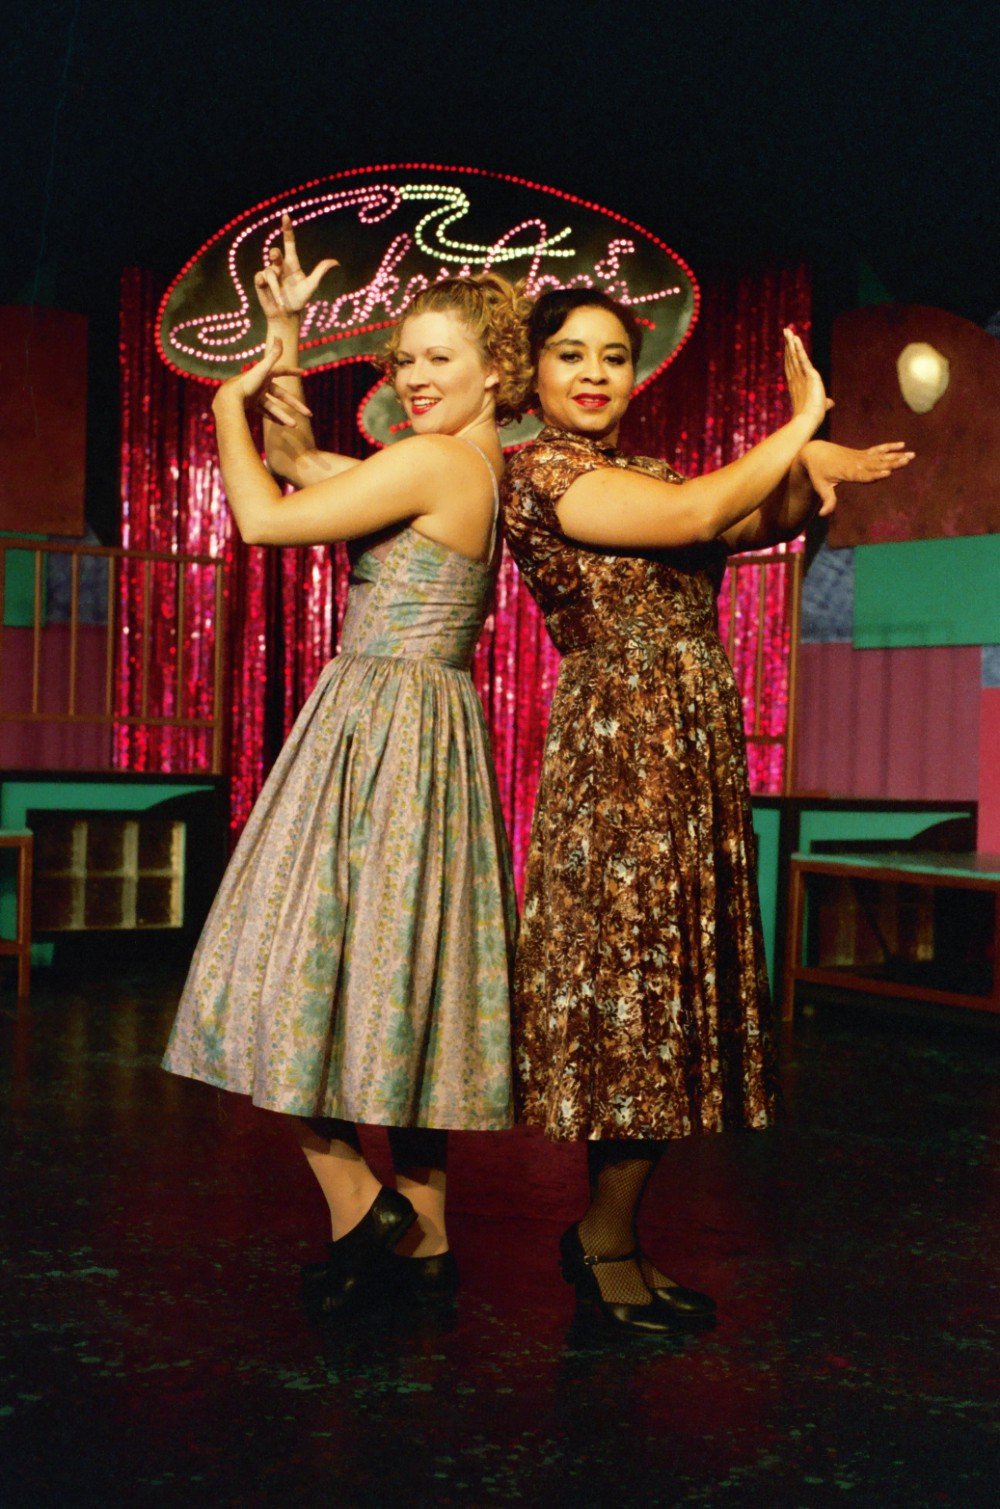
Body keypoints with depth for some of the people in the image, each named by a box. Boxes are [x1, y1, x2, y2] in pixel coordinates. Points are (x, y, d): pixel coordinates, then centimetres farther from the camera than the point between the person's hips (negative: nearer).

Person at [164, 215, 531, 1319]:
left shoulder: (433, 461, -13)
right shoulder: (482, 470, 16)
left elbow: (263, 519, -12)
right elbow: (296, 460, 24)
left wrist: (229, 402, 4)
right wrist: (281, 338, 21)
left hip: (383, 729, -10)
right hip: (427, 733, 10)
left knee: (304, 966, -4)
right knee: (399, 981, 10)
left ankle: (359, 1206, 3)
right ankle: (425, 1238, 16)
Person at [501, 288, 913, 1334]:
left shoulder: (641, 471, 20)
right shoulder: (539, 470, -6)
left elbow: (751, 523, 10)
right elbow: (692, 517, -17)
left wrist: (808, 482, -10)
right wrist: (801, 427, -8)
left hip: (695, 741, 8)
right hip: (620, 743, -8)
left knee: (669, 988, 8)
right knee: (633, 979, -5)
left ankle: (606, 1235, 17)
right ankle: (606, 1241, 6)